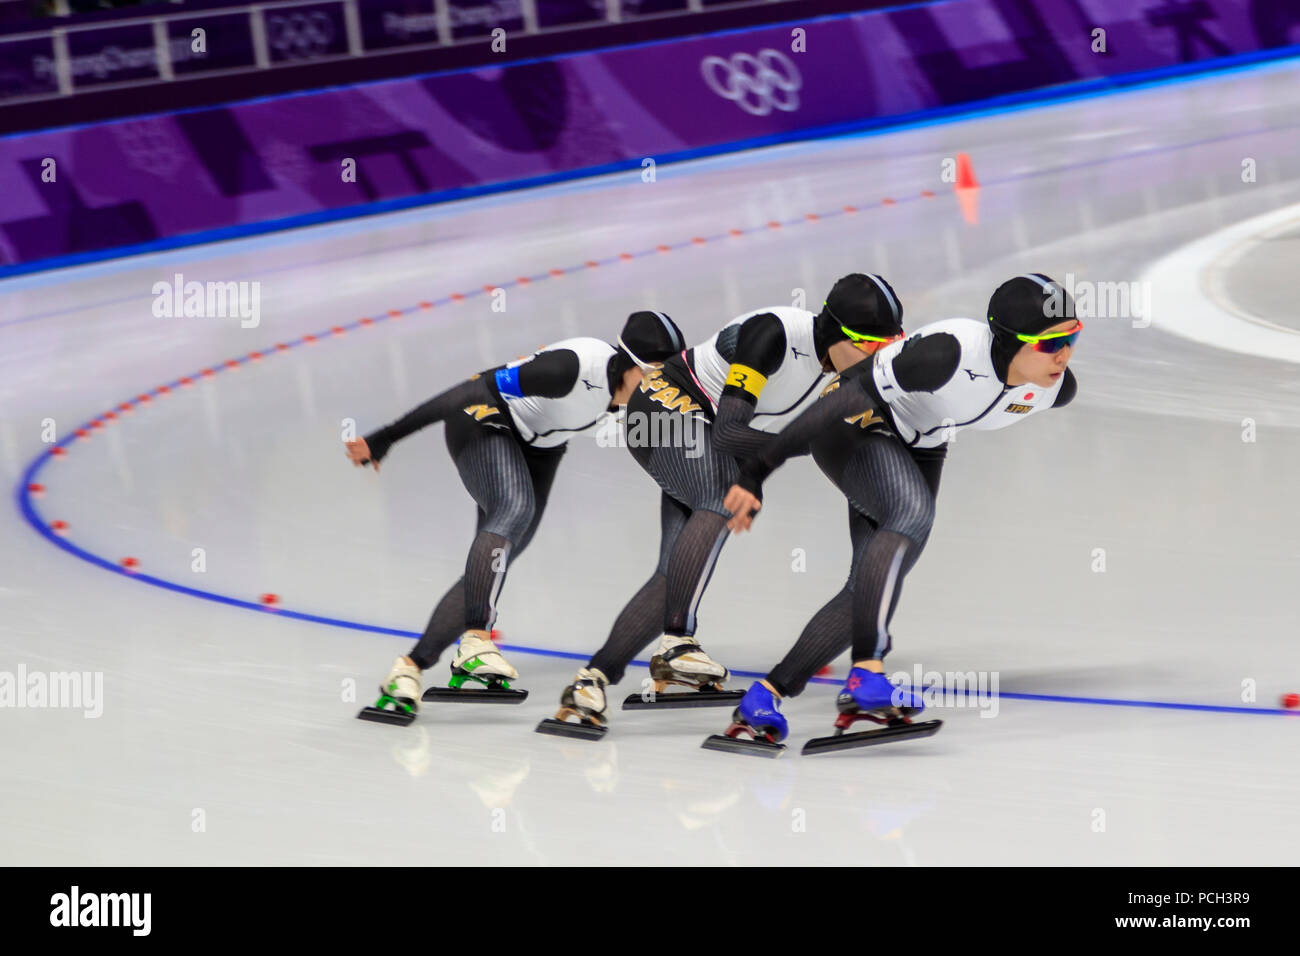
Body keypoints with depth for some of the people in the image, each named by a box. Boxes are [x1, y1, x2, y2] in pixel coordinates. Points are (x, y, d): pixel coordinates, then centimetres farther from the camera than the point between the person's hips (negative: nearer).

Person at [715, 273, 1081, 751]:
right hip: (854, 427, -7)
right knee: (913, 511, -35)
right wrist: (757, 470, -38)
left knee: (873, 587, -6)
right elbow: (850, 398, -36)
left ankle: (765, 695, -4)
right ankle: (866, 677, -41)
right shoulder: (952, 352, -36)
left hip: (918, 449, 7)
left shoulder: (1056, 388, -14)